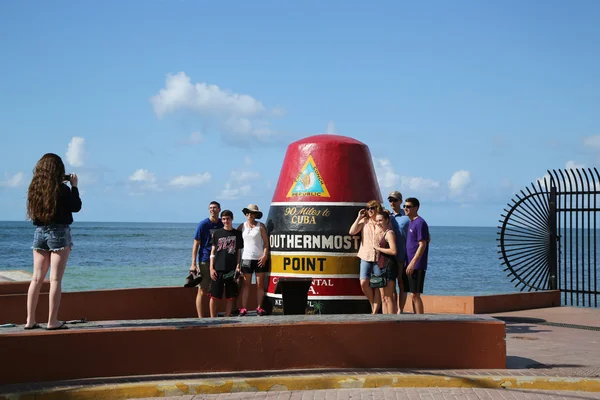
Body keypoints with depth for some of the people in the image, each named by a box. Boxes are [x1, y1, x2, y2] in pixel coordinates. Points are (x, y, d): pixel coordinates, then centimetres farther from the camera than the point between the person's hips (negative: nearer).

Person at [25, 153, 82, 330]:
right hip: (59, 233, -5)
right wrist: (74, 186, 6)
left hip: (39, 232, 6)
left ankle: (30, 320, 11)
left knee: (37, 278, 10)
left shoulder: (34, 188, 2)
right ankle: (52, 321, -2)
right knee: (55, 279, -2)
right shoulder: (62, 189, -13)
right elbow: (76, 207, -3)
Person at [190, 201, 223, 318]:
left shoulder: (223, 225, 8)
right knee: (202, 290, -5)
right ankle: (201, 318, -3)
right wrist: (193, 263, -11)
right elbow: (196, 245, -4)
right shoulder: (203, 224, -4)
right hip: (205, 261, -4)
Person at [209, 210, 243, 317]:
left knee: (231, 296, 3)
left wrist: (238, 266, -1)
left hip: (232, 270, 1)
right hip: (218, 269, -1)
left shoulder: (237, 234, 8)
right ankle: (212, 319, 8)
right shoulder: (217, 233, 7)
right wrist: (211, 268, -1)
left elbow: (239, 252, 10)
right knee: (214, 296, -1)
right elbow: (213, 251, 7)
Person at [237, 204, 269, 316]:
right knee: (246, 284, -1)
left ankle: (259, 307, 6)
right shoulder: (242, 226, 9)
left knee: (260, 284, 1)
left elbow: (266, 242, 0)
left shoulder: (260, 226, 3)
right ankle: (243, 308, -1)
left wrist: (264, 255, -12)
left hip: (260, 259, -1)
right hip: (246, 258, 1)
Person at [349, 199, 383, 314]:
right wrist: (359, 218, -3)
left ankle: (375, 312, 4)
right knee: (364, 283, -10)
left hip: (379, 258, -1)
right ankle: (372, 303, 14)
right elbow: (352, 231, -3)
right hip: (366, 257, 1)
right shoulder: (364, 221, 8)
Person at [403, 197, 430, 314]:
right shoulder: (410, 222, 16)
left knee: (415, 295, -8)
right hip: (410, 265, 9)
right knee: (413, 295, 10)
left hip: (417, 266, -9)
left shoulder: (420, 223, -12)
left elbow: (422, 245, -17)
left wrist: (413, 263, -21)